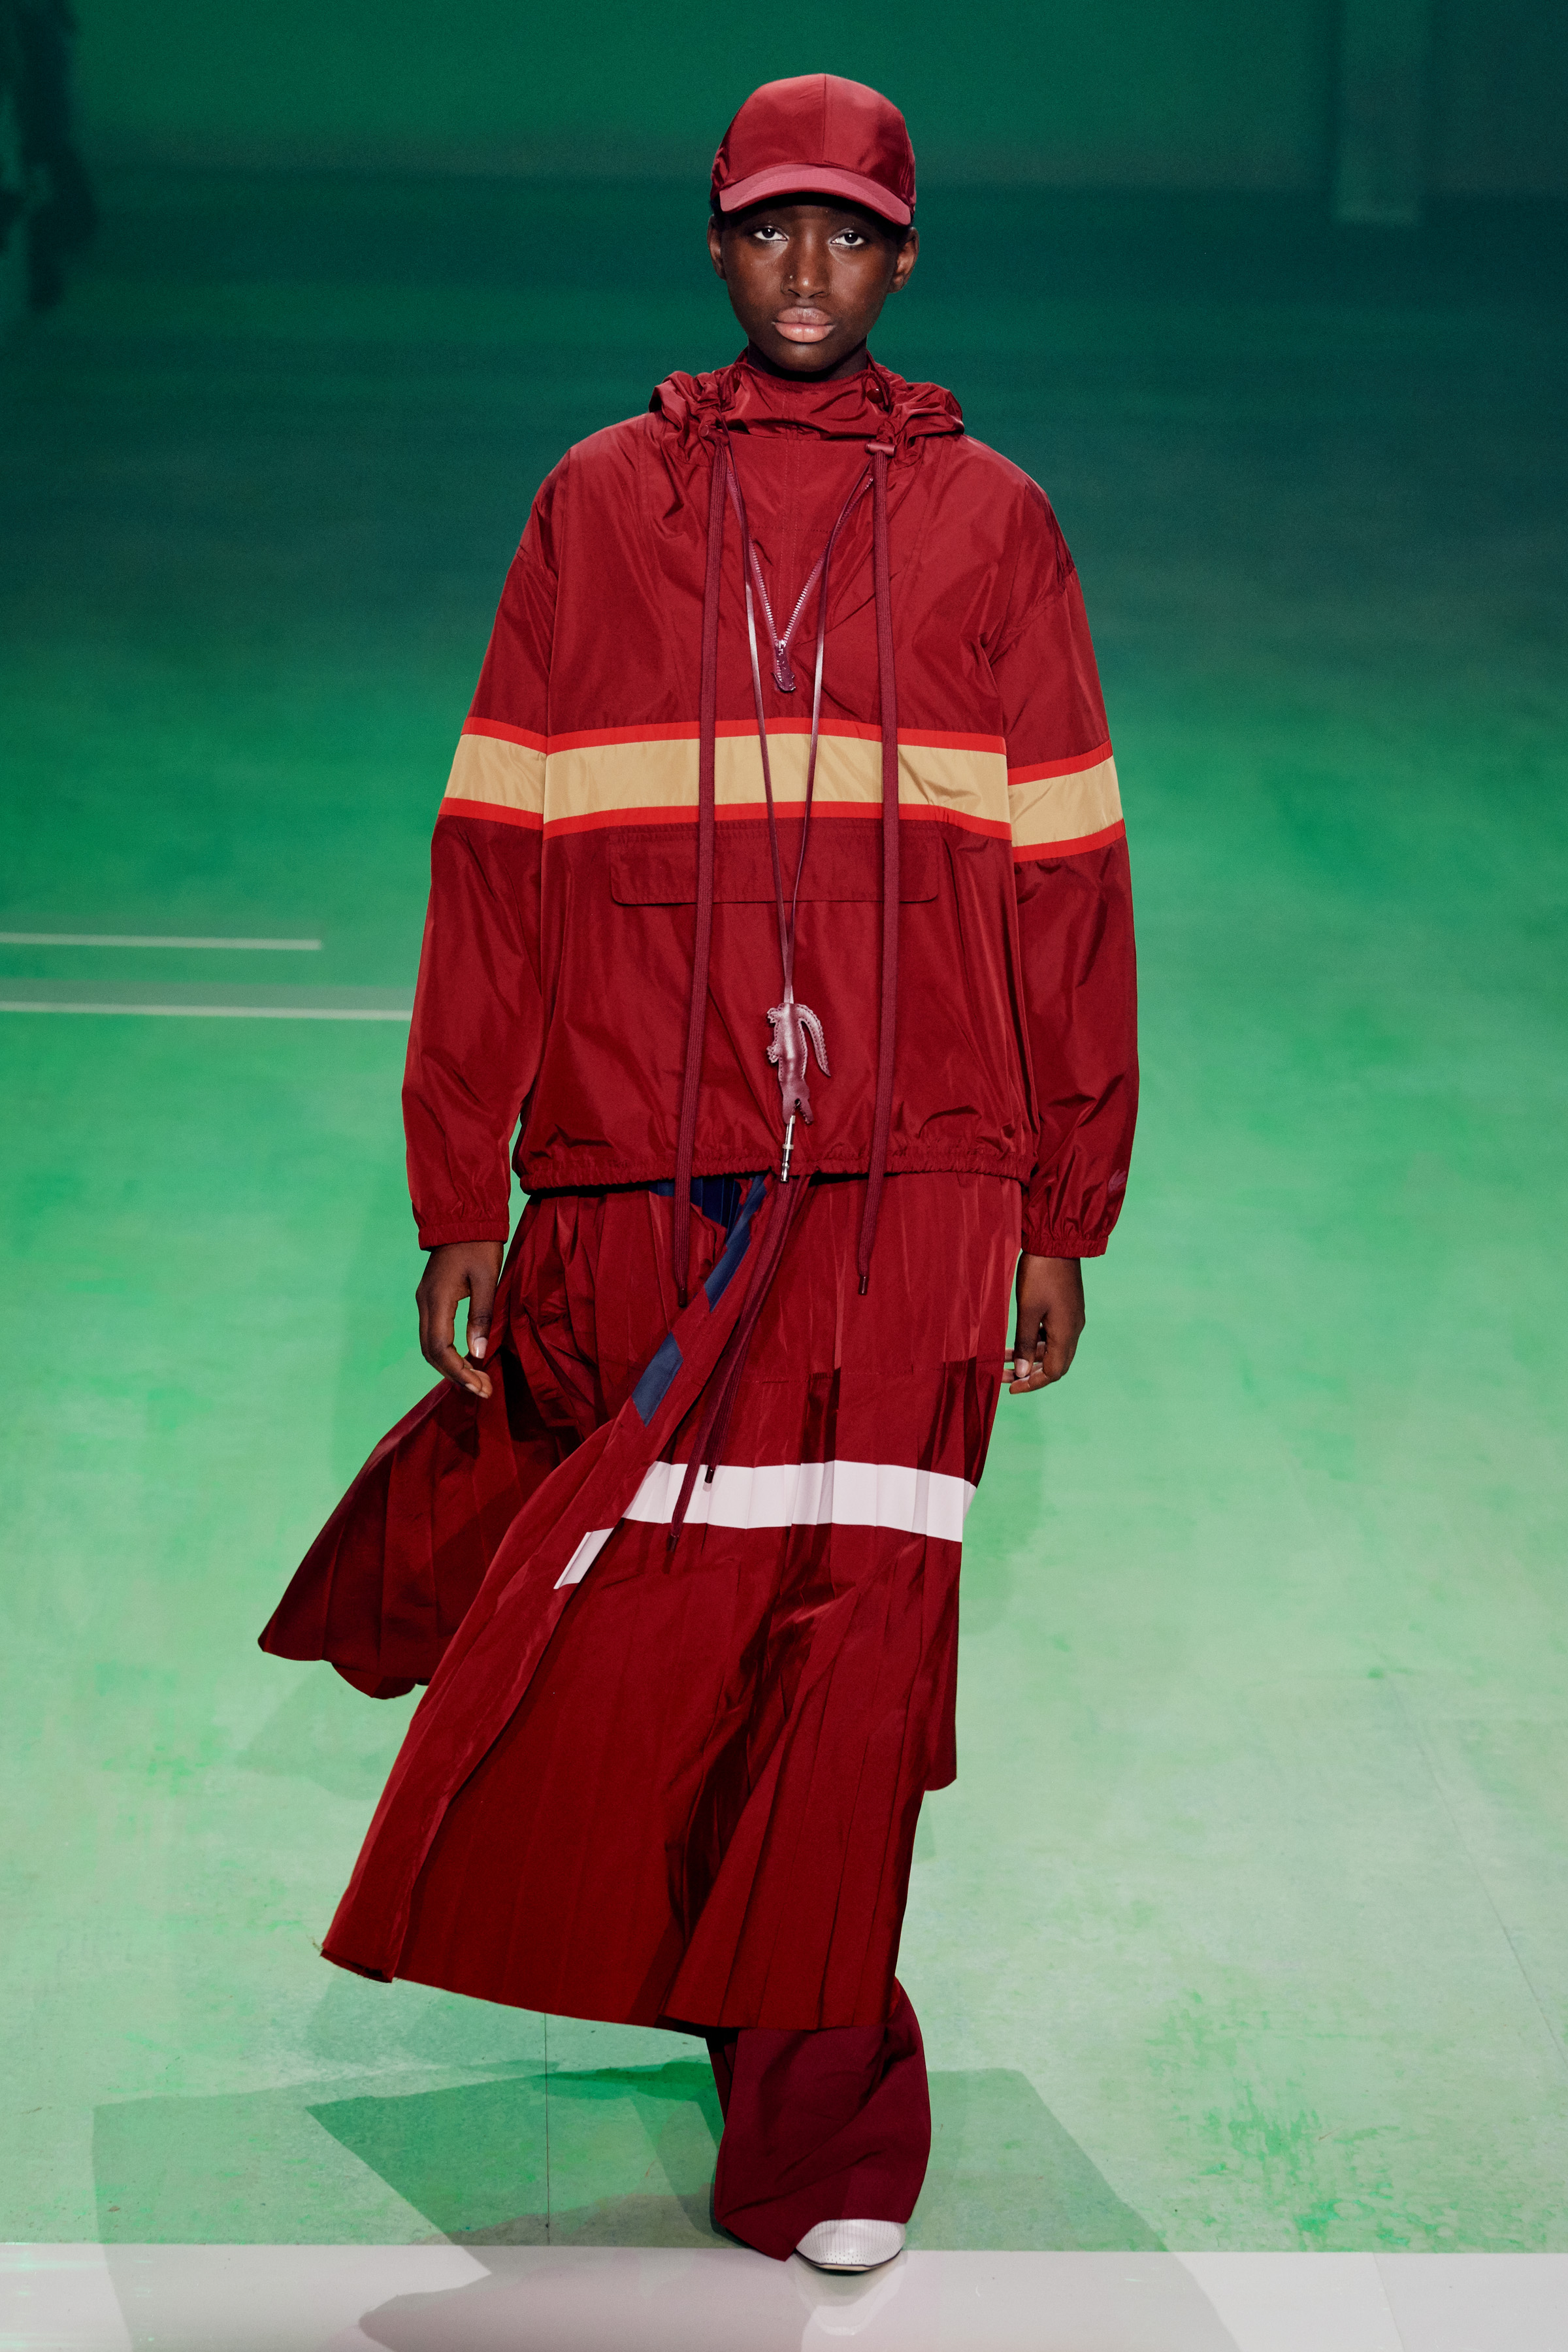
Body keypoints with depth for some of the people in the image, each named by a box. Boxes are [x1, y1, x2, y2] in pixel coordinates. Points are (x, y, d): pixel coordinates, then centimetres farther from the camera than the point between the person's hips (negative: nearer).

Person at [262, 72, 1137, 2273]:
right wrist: (460, 1205, 2)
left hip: (903, 1184, -1)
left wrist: (1065, 1221, 7)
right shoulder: (601, 506, 10)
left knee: (850, 1638, -8)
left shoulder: (990, 524, 10)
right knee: (633, 1624, 5)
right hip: (636, 1182, 1)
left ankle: (815, 2136, 4)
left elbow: (1066, 877, 10)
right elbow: (497, 858, 7)